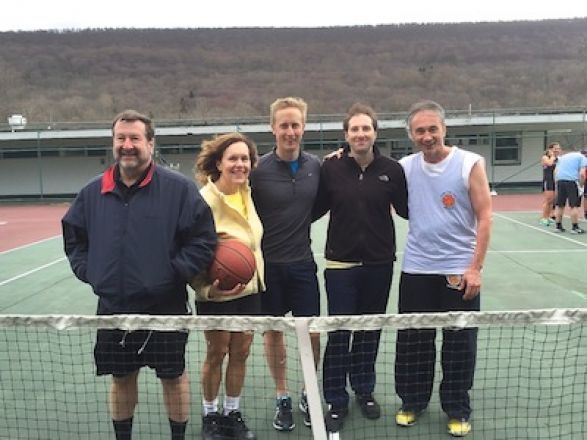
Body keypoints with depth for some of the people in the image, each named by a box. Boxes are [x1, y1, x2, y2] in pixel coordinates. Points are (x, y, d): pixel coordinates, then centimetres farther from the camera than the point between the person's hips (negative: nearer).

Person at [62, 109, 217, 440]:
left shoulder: (179, 188, -8)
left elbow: (203, 239, -9)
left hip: (165, 307, -3)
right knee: (121, 378, 17)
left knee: (173, 375, 10)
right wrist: (90, 272, 3)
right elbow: (74, 238, 16)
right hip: (113, 308, 4)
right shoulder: (93, 193, 5)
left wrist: (174, 273, -14)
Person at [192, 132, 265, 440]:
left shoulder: (247, 192, 1)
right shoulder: (205, 199, -19)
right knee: (216, 355, 11)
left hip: (249, 288, 6)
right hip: (216, 293, -6)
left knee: (240, 353, 14)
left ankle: (232, 412, 33)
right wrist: (207, 288, -26)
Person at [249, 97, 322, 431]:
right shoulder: (259, 169, -9)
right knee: (274, 331, 11)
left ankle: (310, 395, 28)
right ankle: (282, 398, 29)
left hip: (303, 264, 2)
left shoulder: (316, 166, 0)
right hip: (268, 265, -2)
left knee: (312, 332, 5)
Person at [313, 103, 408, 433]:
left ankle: (364, 390, 36)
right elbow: (315, 209, 1)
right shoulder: (331, 168, -5)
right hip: (340, 263, -1)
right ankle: (336, 400, 20)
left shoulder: (392, 169, -3)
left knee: (370, 331, 15)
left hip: (379, 264, 2)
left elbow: (406, 210, 5)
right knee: (338, 333, 3)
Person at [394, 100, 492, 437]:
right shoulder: (404, 167, 2)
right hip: (416, 270, 3)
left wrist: (475, 267, -12)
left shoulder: (470, 164, -7)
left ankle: (458, 410, 25)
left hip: (460, 271, -2)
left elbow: (485, 216, -8)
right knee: (412, 342, 10)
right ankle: (413, 402, 29)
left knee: (460, 344, 8)